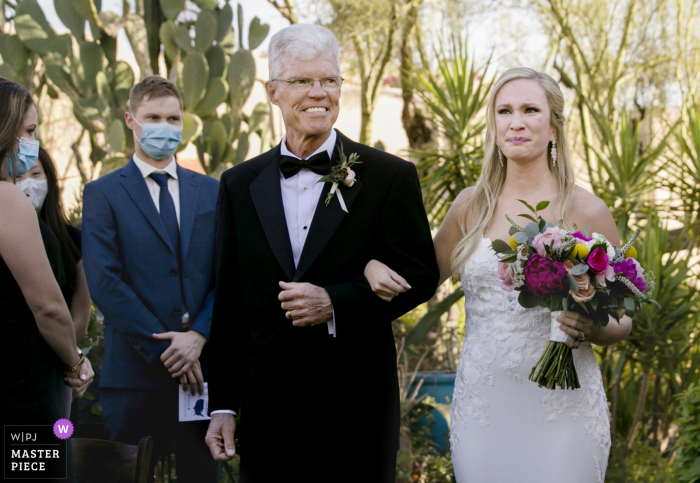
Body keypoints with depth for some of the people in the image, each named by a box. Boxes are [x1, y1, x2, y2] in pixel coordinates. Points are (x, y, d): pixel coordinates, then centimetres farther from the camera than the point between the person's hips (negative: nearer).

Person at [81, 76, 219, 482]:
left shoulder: (210, 191, 12)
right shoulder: (103, 194, 2)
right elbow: (105, 283, -8)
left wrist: (198, 336, -10)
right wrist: (163, 348, -12)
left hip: (201, 366, 3)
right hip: (135, 371, -3)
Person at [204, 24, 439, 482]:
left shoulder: (390, 177, -2)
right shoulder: (240, 185, 6)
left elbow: (422, 275, -1)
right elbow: (229, 305, 7)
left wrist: (336, 303, -15)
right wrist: (222, 406, 5)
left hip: (357, 405, -2)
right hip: (267, 406, 2)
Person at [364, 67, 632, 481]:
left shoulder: (586, 212, -3)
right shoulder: (471, 206, 6)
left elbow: (622, 319, 3)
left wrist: (590, 330, -19)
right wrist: (376, 268, 0)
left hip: (561, 411, -3)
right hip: (481, 409, 3)